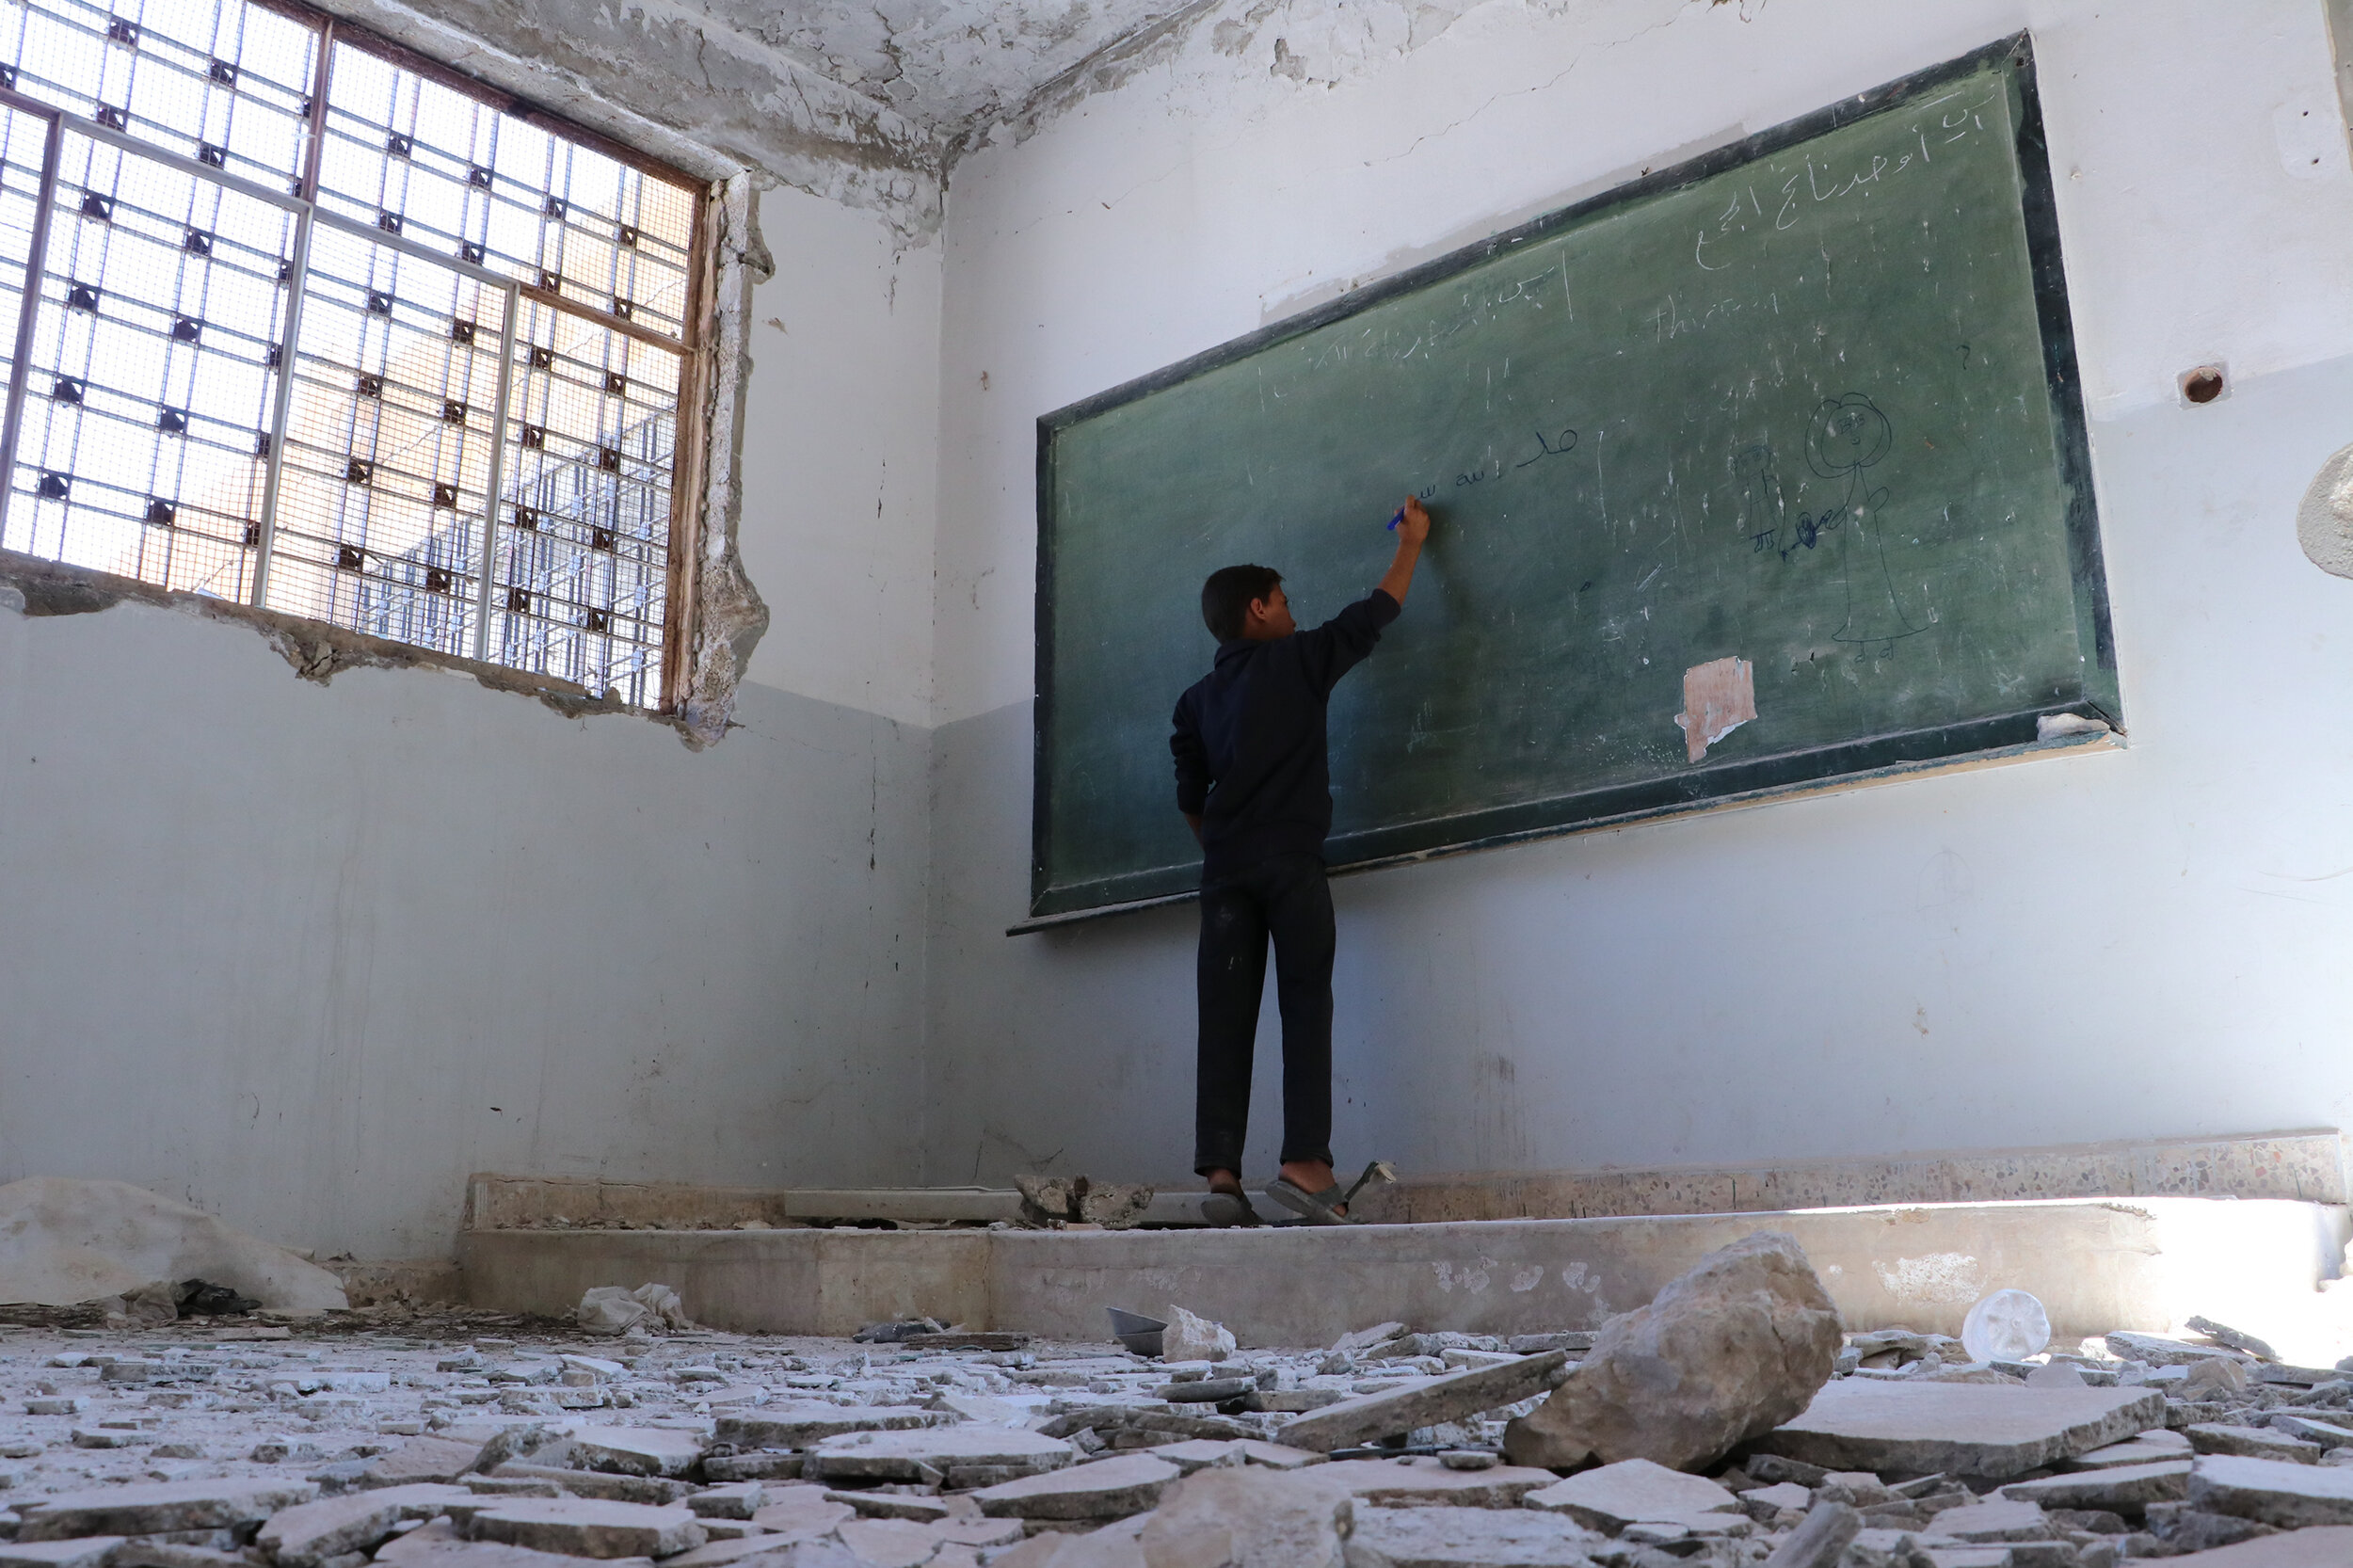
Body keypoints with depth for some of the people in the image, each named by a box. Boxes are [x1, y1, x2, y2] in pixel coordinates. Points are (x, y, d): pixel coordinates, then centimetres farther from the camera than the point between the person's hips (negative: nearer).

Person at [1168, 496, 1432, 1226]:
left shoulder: (1197, 699, 16)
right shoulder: (1298, 660, 5)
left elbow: (1190, 798, 15)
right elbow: (1377, 612, 16)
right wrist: (1411, 542, 29)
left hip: (1225, 868, 4)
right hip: (1291, 863, -4)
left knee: (1226, 1017, 0)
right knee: (1306, 1007, -4)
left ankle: (1221, 1171, -5)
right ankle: (1305, 1161, -14)